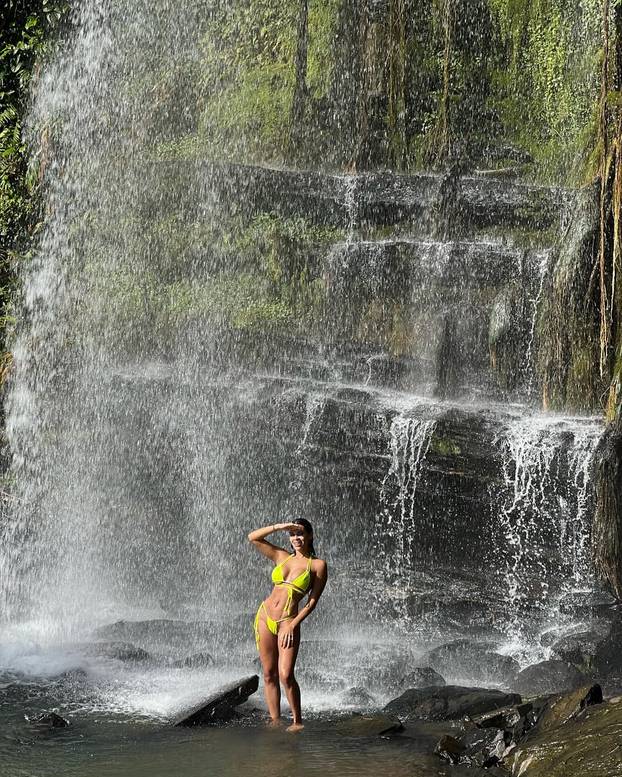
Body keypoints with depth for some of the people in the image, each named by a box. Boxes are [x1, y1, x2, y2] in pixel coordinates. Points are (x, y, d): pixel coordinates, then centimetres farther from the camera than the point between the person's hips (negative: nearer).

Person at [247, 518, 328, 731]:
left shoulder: (318, 565, -1)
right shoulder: (282, 557, 10)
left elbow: (312, 602, -4)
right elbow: (253, 537, 8)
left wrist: (292, 626, -11)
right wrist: (279, 527, -2)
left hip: (288, 623, -4)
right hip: (265, 617, 4)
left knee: (286, 675, -14)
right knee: (269, 674, 4)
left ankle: (298, 721, 0)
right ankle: (274, 720, 10)